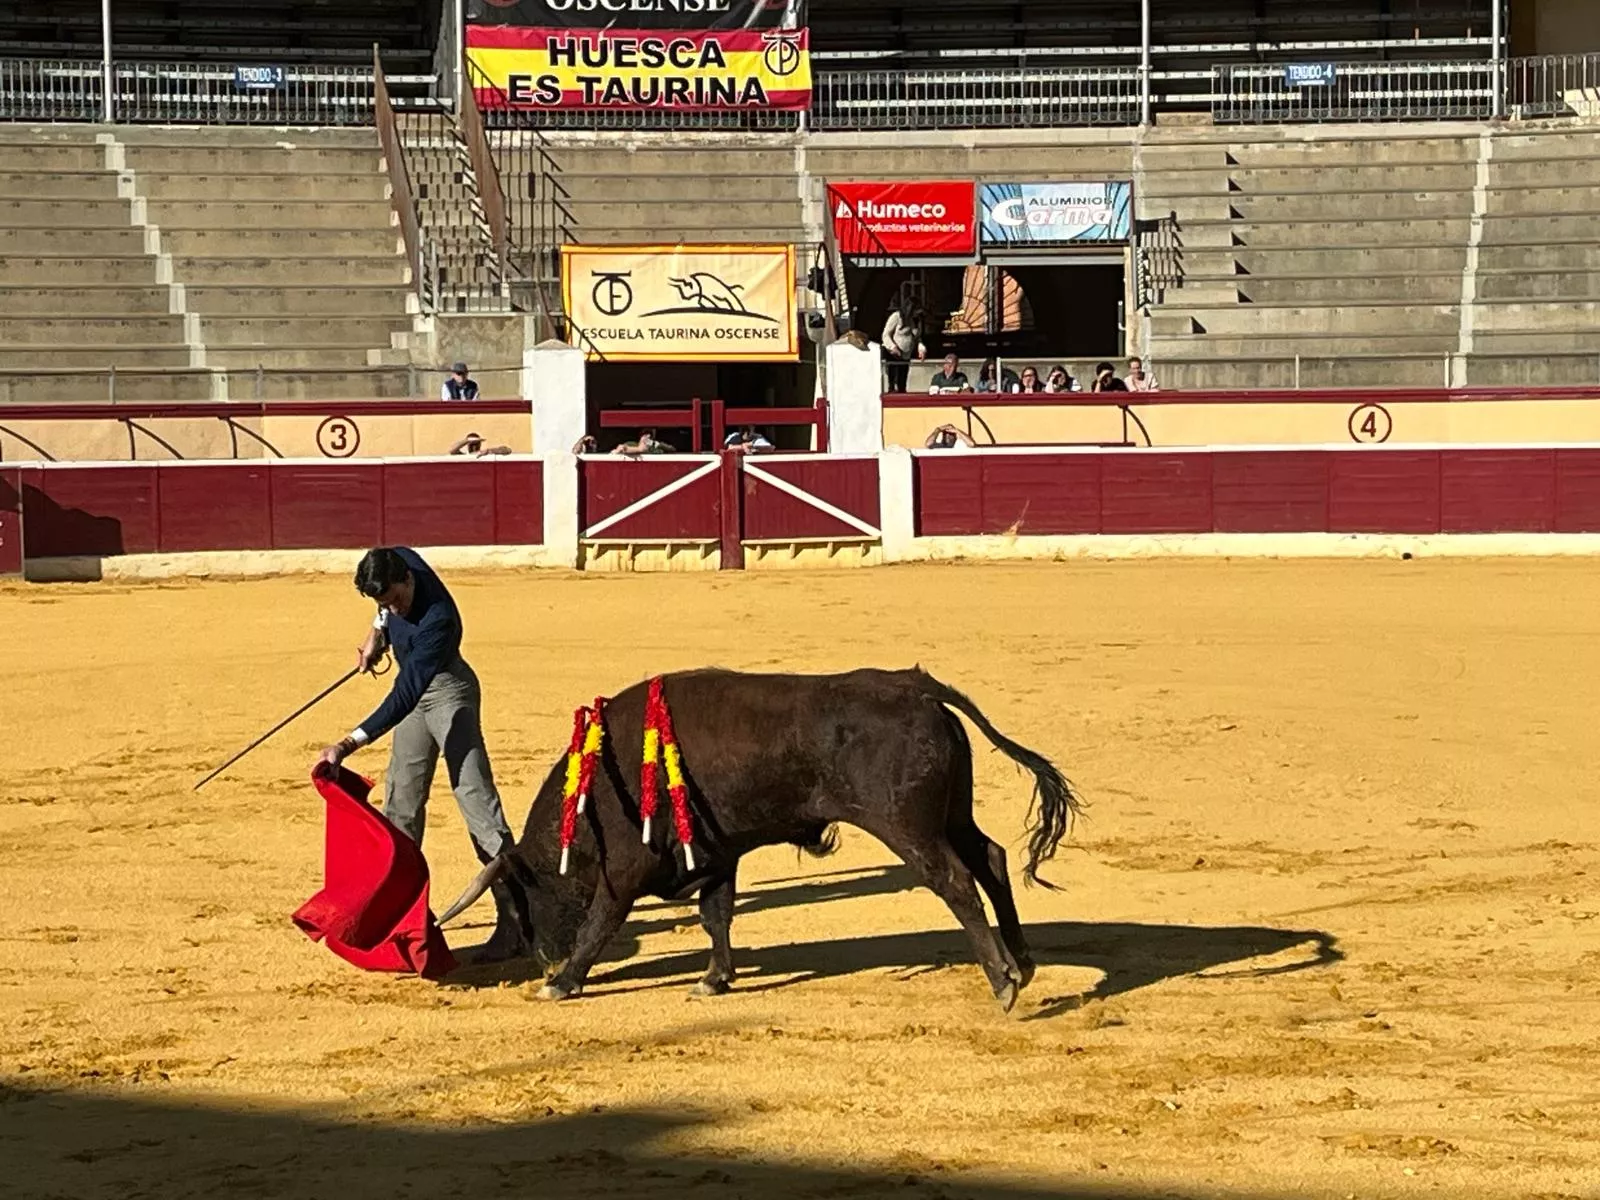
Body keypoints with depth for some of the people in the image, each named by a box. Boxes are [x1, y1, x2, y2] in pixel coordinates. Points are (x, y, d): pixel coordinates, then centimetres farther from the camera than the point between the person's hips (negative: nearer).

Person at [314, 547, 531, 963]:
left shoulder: (439, 619, -37)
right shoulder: (398, 558, -15)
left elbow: (406, 694, -40)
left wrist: (350, 743, -46)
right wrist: (378, 631, 6)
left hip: (447, 690, -9)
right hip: (417, 688, 9)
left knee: (474, 796, -17)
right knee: (402, 799, 15)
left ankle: (515, 922, -21)